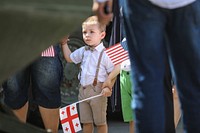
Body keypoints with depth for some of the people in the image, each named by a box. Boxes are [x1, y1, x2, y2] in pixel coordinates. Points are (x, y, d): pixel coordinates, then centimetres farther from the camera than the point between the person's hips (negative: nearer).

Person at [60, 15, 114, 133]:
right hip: (83, 89, 6)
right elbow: (69, 58, 25)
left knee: (100, 122, 4)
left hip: (97, 90, -6)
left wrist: (108, 87, -24)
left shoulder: (105, 54, -12)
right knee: (86, 122, 13)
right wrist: (64, 43, 21)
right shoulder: (82, 51, 8)